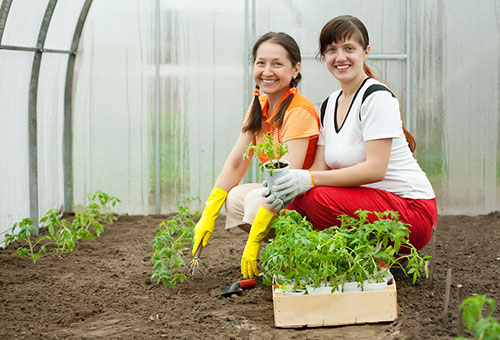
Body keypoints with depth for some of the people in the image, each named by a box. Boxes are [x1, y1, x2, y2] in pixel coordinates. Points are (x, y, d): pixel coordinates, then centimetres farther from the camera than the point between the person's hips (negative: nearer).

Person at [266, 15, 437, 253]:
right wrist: (290, 187, -18)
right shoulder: (329, 104, 12)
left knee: (320, 199, -28)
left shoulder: (377, 96, -13)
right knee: (293, 209, -10)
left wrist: (310, 179, -30)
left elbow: (375, 168, -23)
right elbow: (320, 167, 4)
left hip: (412, 208, -7)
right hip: (366, 204, 8)